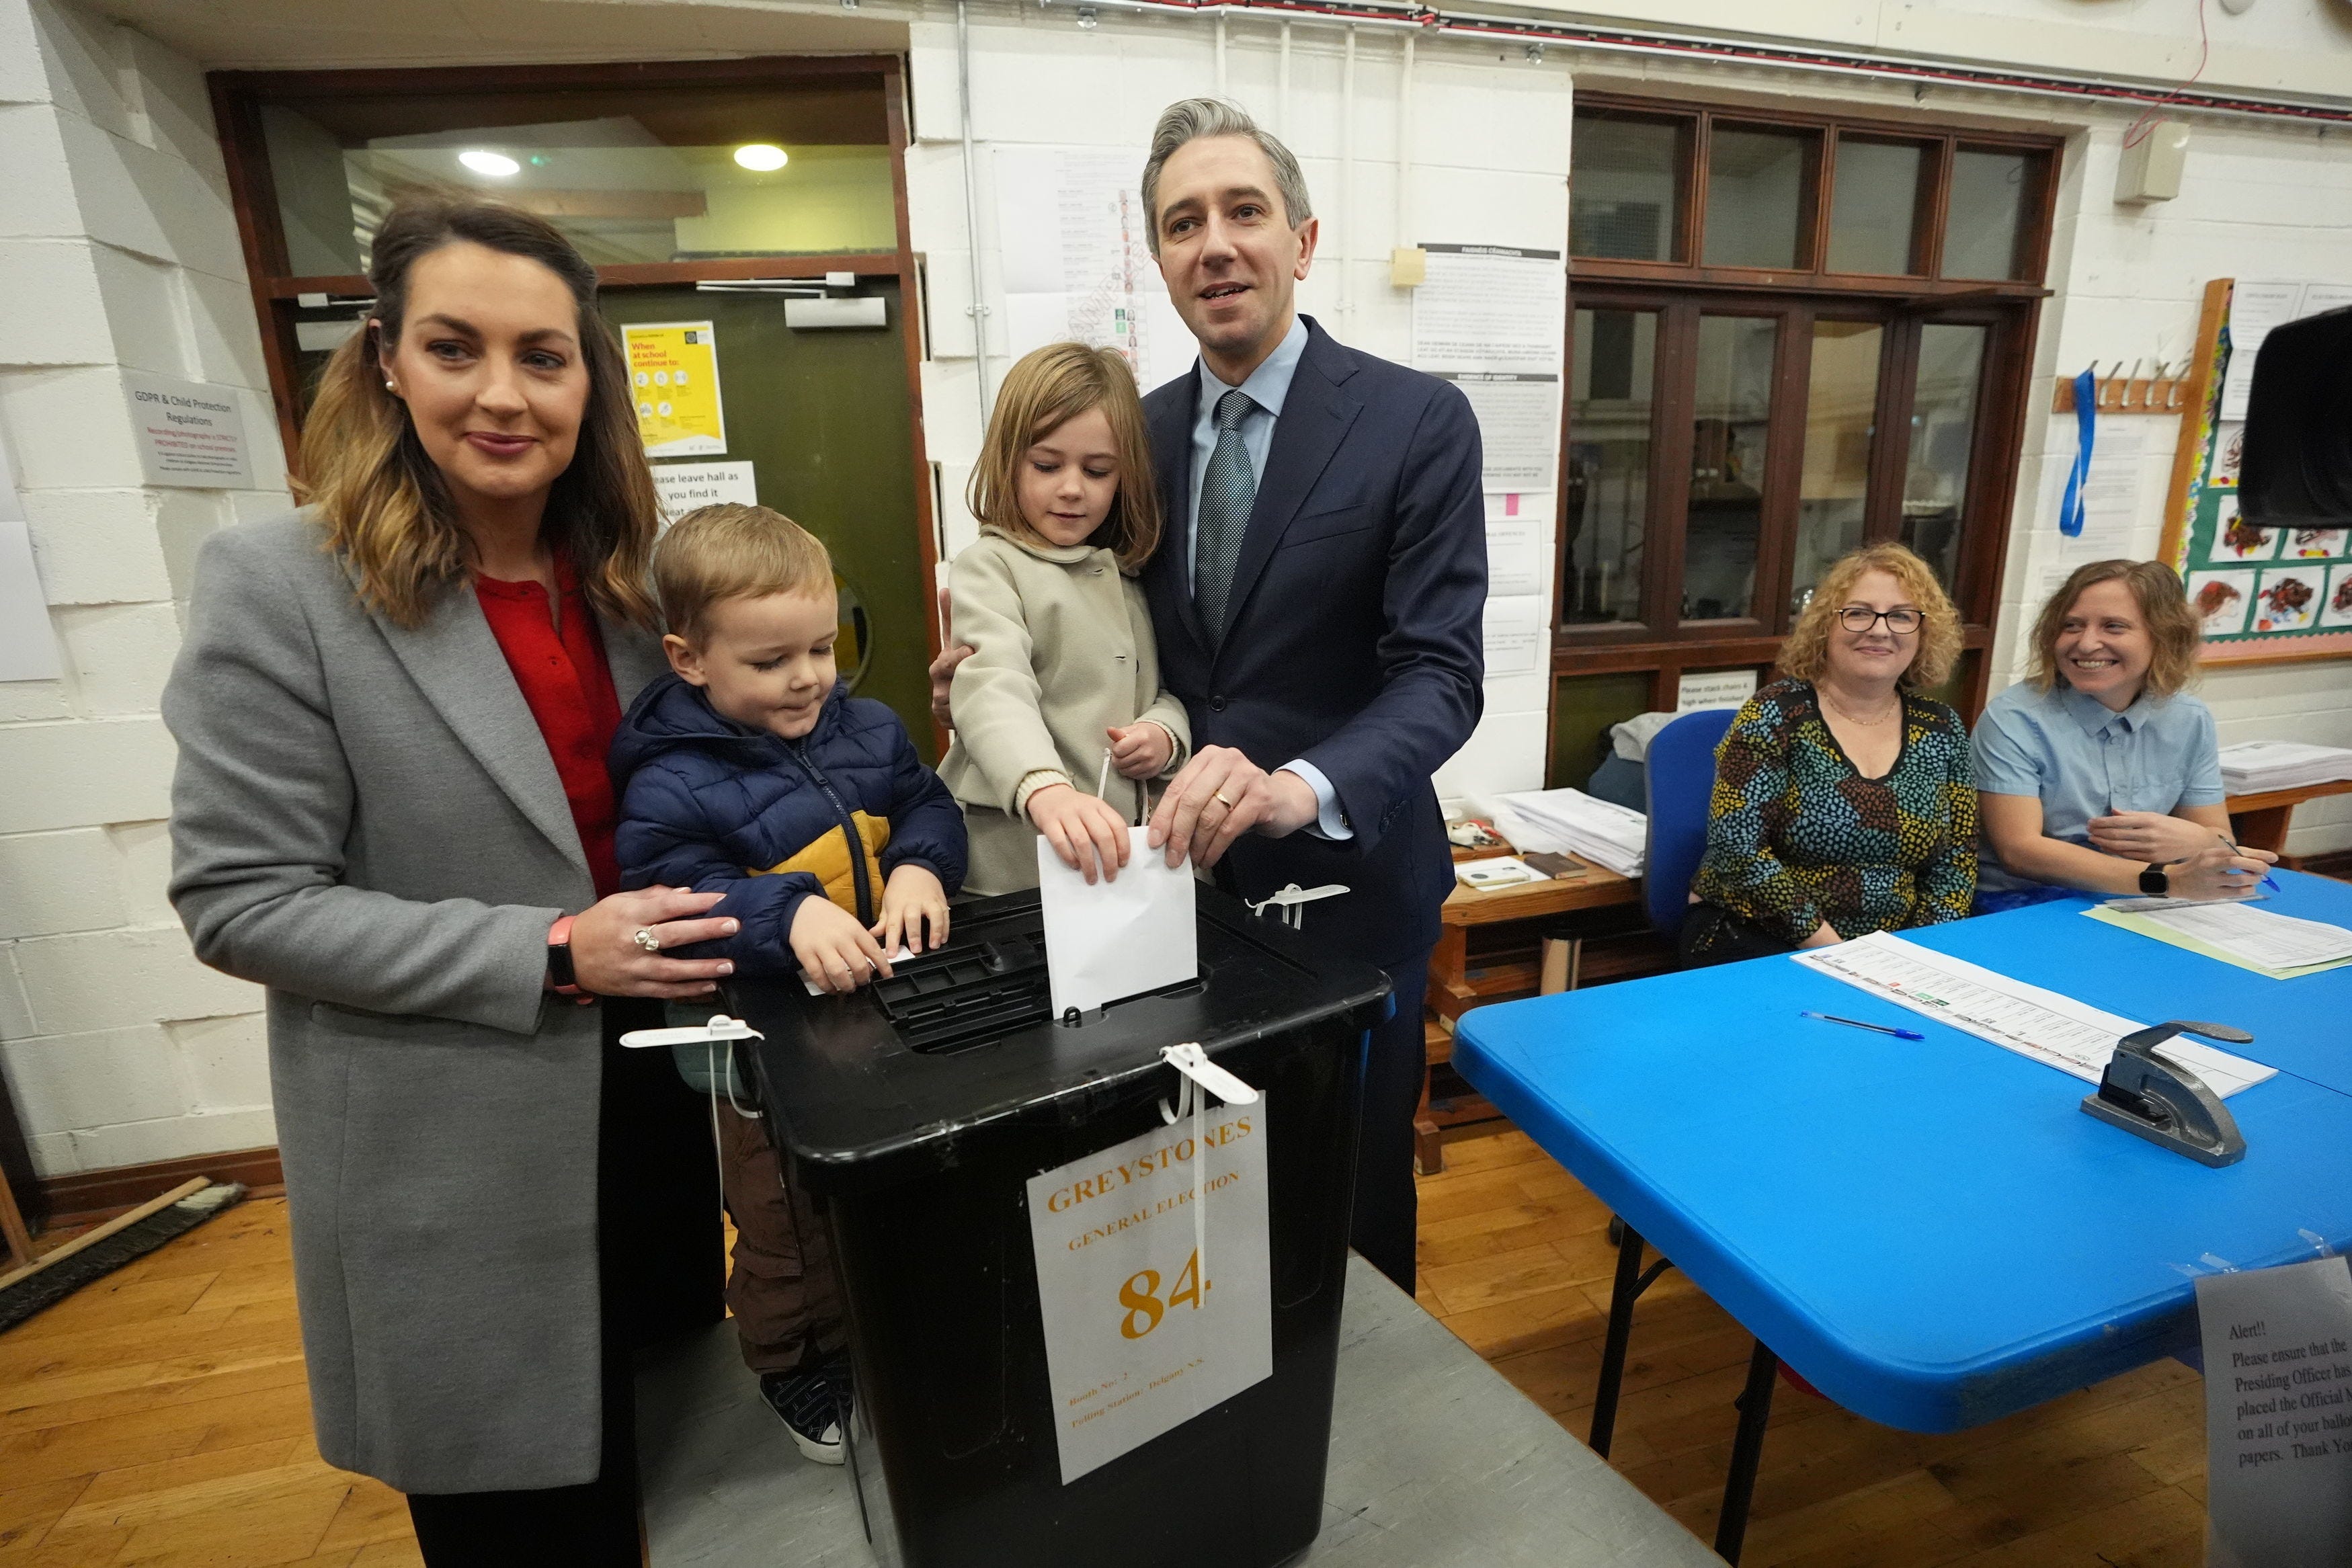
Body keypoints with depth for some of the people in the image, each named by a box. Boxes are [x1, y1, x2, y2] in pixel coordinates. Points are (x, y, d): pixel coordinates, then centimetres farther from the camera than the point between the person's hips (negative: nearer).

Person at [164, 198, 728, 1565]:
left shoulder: (624, 574, 2)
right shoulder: (279, 584, -15)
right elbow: (241, 903, -15)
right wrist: (548, 954, -24)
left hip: (653, 1087, 5)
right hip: (452, 1154, -5)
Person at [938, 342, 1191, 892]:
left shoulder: (1129, 574, 12)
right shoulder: (989, 568, -9)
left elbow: (1168, 683, 17)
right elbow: (995, 691, -26)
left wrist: (1166, 729, -6)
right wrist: (1046, 789, -44)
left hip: (1126, 842, 6)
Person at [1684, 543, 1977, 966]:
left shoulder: (1941, 730, 6)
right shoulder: (1776, 716, -8)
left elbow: (1955, 863, 9)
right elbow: (1738, 849, -15)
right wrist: (1833, 952, -16)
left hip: (1890, 955, 5)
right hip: (1754, 938, -5)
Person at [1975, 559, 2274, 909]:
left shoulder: (2190, 722, 5)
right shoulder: (2013, 719, -13)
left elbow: (2223, 845, 9)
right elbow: (2018, 850, -20)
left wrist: (2199, 841, -15)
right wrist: (2170, 879, -27)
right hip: (2020, 910, -4)